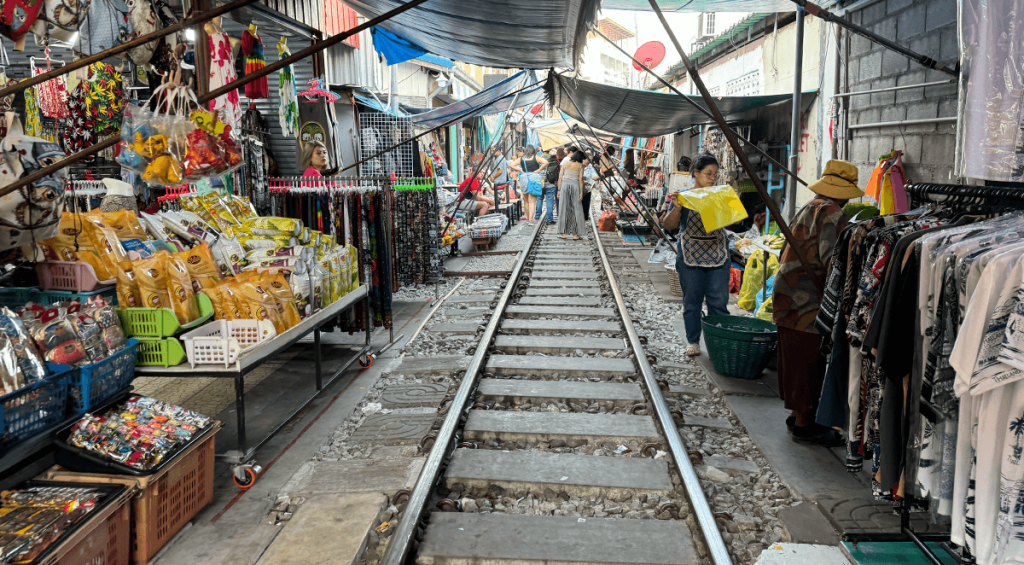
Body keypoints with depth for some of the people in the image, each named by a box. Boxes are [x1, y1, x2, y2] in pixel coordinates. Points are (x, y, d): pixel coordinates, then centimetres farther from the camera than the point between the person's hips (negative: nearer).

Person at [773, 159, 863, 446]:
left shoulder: (808, 208, 15)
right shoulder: (832, 213, -13)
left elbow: (787, 254, 19)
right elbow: (831, 259, -23)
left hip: (788, 295, 10)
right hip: (807, 302, -10)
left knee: (796, 359, 17)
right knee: (809, 361, -1)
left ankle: (798, 413, 29)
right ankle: (803, 424, 6)